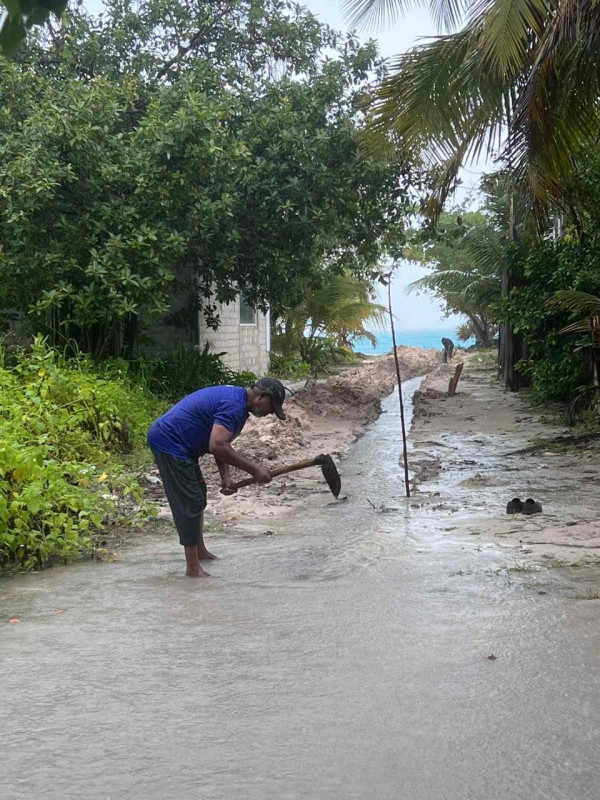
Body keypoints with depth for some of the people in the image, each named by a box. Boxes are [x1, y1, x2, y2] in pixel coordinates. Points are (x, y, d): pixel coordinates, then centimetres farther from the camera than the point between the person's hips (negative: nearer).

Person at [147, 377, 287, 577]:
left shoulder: (235, 398, 12)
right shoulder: (234, 405, -21)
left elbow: (222, 444, 15)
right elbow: (217, 446, -31)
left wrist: (226, 477, 0)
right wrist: (253, 469, -25)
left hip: (168, 439, 11)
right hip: (169, 443, -11)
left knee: (198, 496, 21)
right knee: (190, 503, -7)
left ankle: (200, 551, 35)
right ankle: (193, 568, 0)